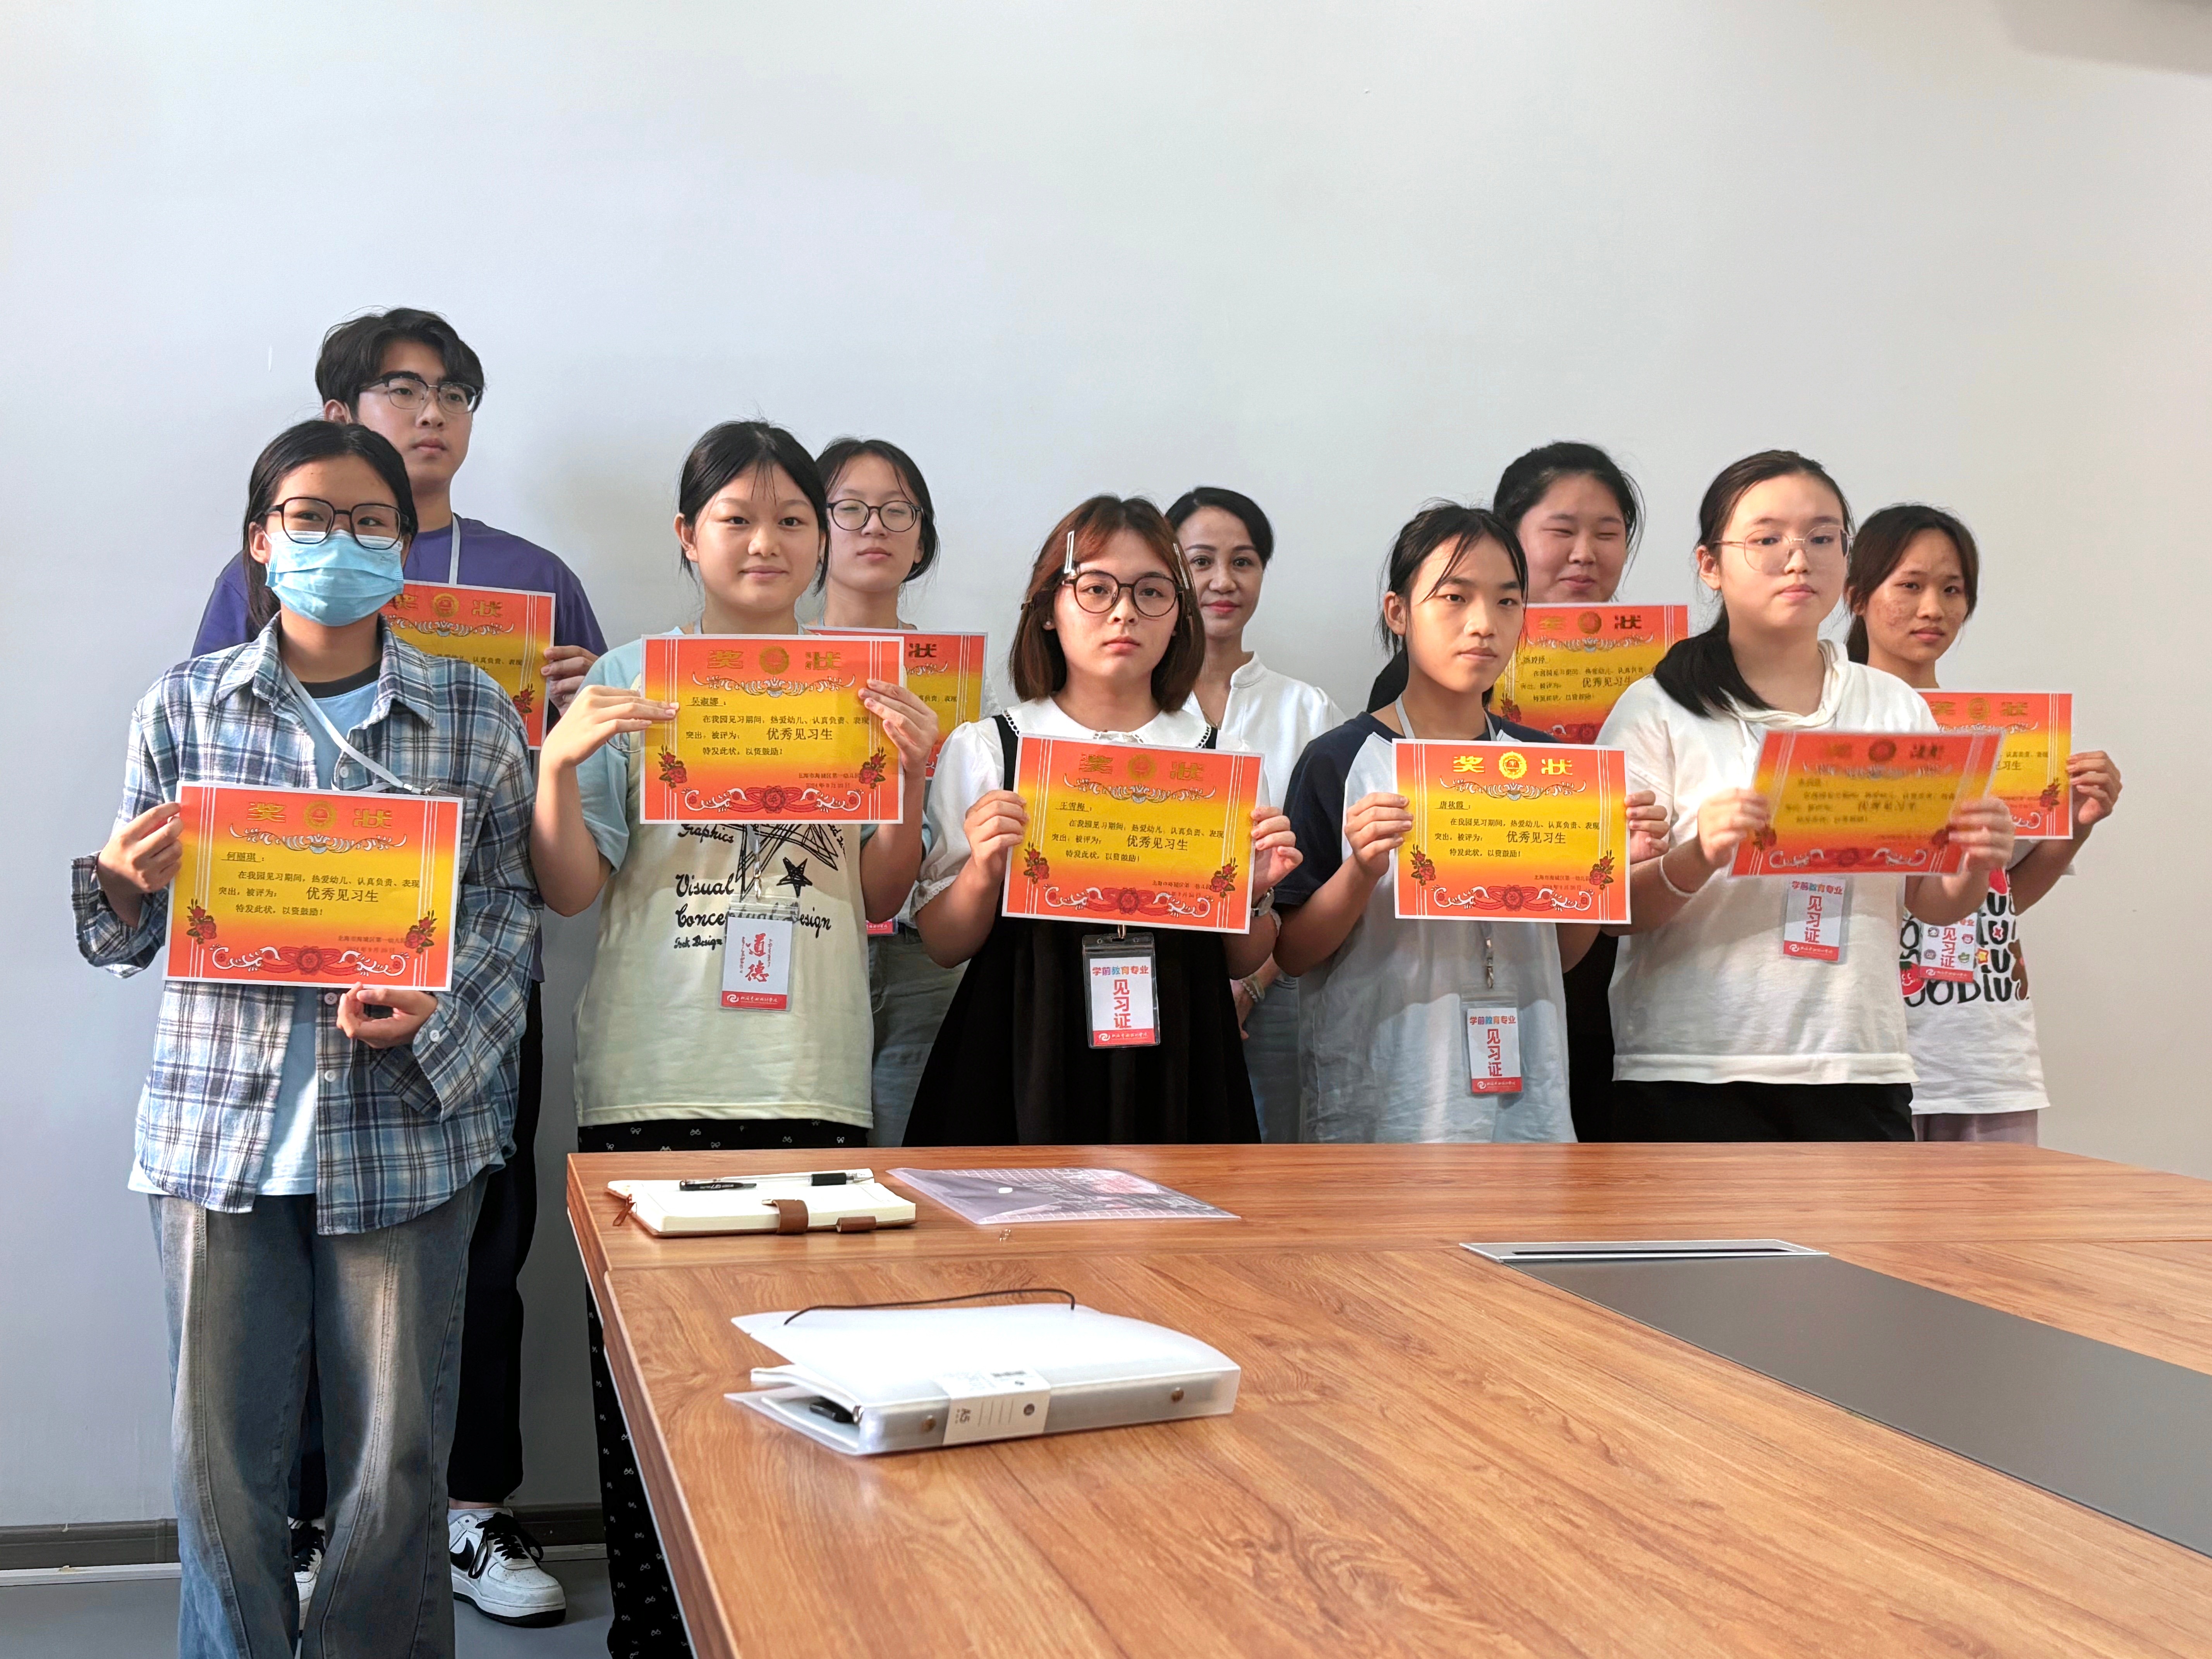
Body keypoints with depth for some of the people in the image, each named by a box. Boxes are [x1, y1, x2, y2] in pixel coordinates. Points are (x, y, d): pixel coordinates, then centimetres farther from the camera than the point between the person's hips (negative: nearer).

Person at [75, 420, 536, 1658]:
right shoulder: (186, 709, 6)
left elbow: (517, 898, 5)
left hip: (407, 1128, -1)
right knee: (222, 1453, 6)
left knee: (397, 1459, 4)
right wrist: (123, 886, -13)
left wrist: (436, 1007, -12)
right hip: (221, 1123, 1)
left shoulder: (475, 713, 4)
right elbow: (132, 937, 10)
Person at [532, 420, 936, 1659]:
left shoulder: (867, 687, 12)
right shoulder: (630, 683, 6)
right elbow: (574, 892, 3)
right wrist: (558, 764, -12)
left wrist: (915, 775, -5)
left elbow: (879, 901, 10)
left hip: (814, 1084, 1)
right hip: (654, 1084, -1)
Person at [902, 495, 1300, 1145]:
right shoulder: (983, 748, 3)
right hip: (1025, 1063, -1)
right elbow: (944, 945, 2)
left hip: (1175, 1067, 2)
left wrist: (1255, 892, -7)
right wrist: (984, 874, -16)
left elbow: (1241, 962, 11)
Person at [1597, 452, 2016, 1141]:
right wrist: (1696, 860, -24)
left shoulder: (1897, 707, 11)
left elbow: (1932, 903, 13)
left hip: (1859, 1069, 3)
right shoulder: (1656, 710, 0)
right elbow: (1615, 909, -6)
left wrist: (1975, 865, -8)